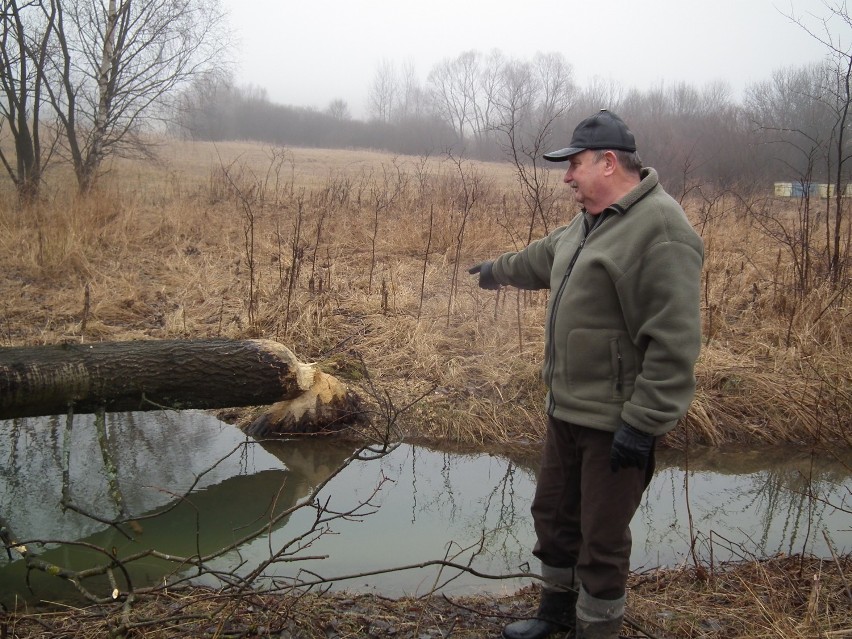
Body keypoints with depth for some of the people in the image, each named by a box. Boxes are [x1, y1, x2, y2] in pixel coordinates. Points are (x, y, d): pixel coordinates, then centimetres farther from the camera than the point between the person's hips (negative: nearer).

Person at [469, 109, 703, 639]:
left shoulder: (660, 230, -21)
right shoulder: (590, 222, 10)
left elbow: (674, 342, -25)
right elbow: (542, 259, 32)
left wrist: (643, 423, -25)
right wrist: (494, 271, 47)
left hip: (615, 423, -10)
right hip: (567, 410, 10)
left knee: (602, 540, 4)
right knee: (554, 516, 22)